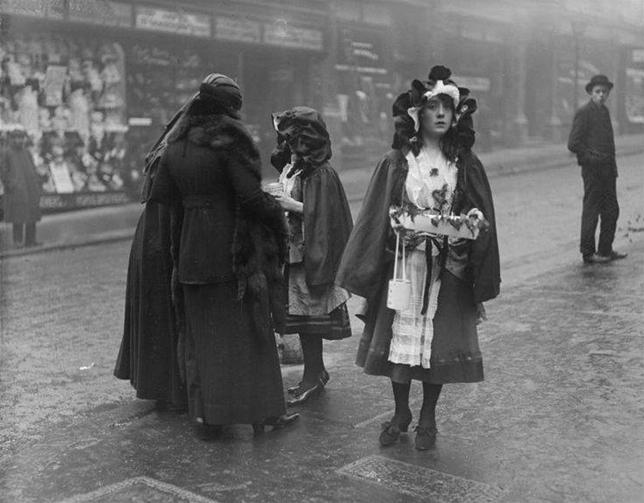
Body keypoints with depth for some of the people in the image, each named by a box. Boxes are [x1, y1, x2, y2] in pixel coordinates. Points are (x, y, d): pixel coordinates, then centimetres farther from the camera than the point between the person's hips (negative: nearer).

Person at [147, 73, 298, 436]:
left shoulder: (177, 145, 8)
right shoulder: (229, 141, -13)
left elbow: (165, 199, 10)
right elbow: (250, 196, -17)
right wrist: (276, 210, 0)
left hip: (192, 253, 6)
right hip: (234, 252, -5)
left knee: (203, 334, 13)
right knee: (246, 332, 5)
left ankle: (207, 412, 17)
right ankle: (263, 411, 12)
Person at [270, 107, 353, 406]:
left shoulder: (320, 175, -14)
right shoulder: (289, 168, 11)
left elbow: (323, 216, -18)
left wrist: (293, 206, -18)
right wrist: (276, 201, 6)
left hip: (309, 255, -8)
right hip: (291, 253, 8)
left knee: (308, 320, -1)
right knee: (301, 318, 13)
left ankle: (313, 376, 11)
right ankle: (316, 372, 25)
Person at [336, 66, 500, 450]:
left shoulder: (467, 165, 2)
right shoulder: (396, 162, 1)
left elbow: (481, 218, 3)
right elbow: (377, 217, 1)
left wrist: (462, 231, -15)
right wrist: (399, 229, -15)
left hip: (448, 270, 0)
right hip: (403, 265, 0)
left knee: (440, 342, 5)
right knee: (399, 337, 5)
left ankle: (428, 418, 23)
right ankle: (401, 412, 25)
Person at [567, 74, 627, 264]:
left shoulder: (605, 111, 15)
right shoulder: (584, 113, -10)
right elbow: (573, 144, -15)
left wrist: (612, 166, 13)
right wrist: (591, 158, -14)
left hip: (607, 170, 8)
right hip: (592, 169, -8)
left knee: (611, 210, 12)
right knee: (591, 211, -2)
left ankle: (605, 250, 22)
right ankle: (588, 253, 7)